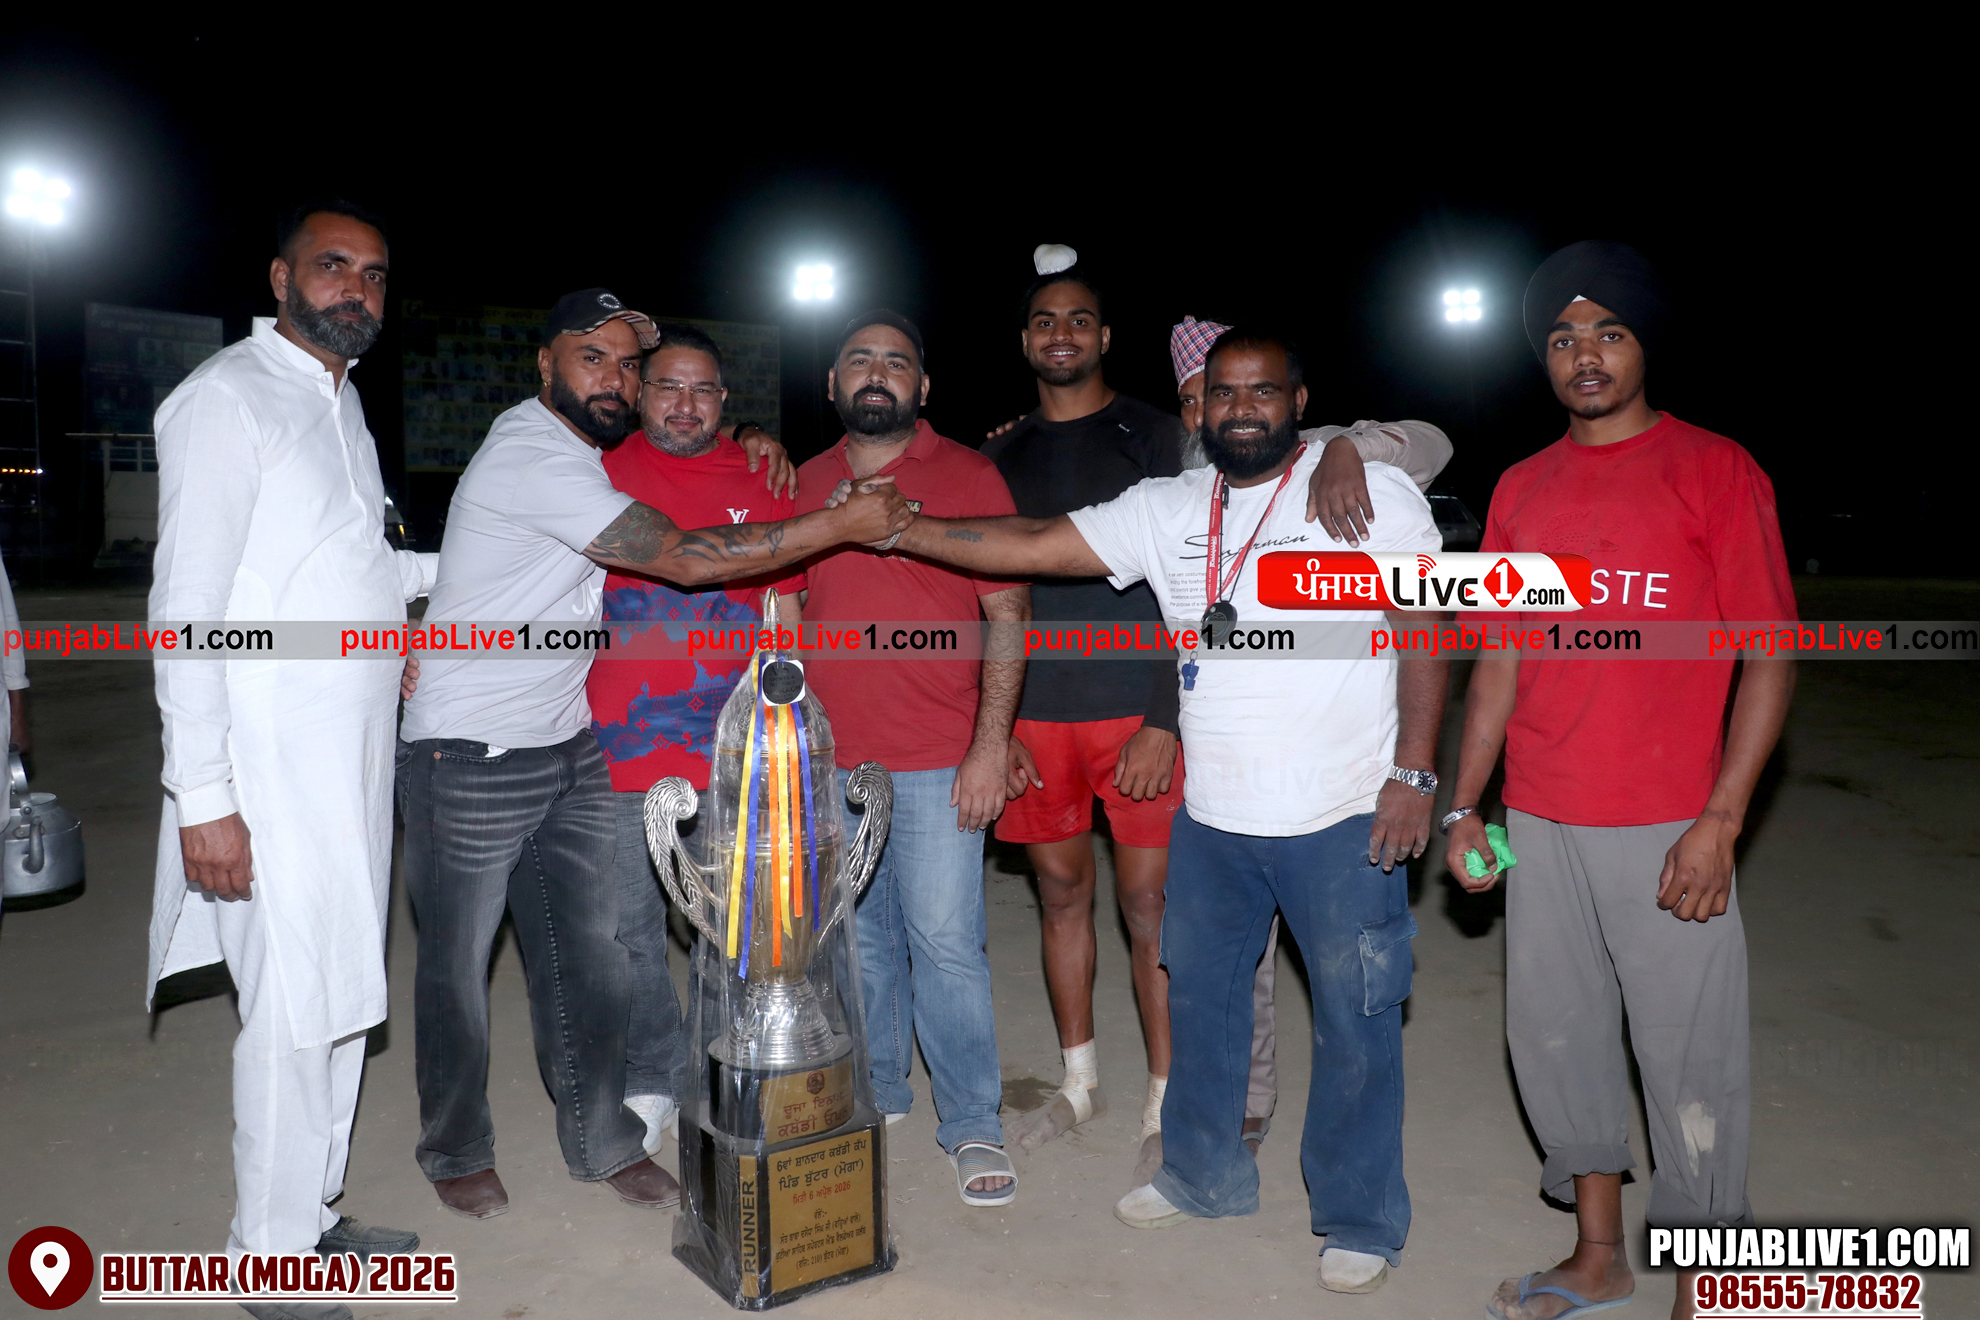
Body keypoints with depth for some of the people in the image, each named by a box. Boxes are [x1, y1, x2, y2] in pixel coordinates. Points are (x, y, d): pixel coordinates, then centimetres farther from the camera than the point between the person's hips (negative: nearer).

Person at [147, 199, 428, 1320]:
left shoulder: (342, 399, 17)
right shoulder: (229, 397, -9)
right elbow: (187, 606, -15)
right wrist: (202, 795, -19)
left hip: (357, 762, 8)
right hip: (274, 771, -8)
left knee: (345, 997, 15)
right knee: (297, 1012, -2)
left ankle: (314, 1216, 31)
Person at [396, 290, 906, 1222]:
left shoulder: (578, 448, 9)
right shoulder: (534, 460, -20)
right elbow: (683, 559, -25)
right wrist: (842, 524, -22)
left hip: (569, 747, 8)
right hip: (470, 756, -8)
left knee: (588, 956, 10)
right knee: (458, 964, 8)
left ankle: (602, 1140, 24)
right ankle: (456, 1152, 27)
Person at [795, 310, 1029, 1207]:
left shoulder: (968, 477, -2)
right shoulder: (806, 485, 11)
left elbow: (1008, 616, -5)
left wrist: (992, 744, -12)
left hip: (936, 761, -4)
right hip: (829, 761, 4)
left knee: (944, 941, -2)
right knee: (860, 939, 14)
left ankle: (972, 1125, 14)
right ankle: (877, 1092, 32)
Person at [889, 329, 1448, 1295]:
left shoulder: (1370, 489, -6)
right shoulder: (1165, 510, 5)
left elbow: (1426, 628, -7)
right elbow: (1035, 547, 2)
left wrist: (1413, 775, -13)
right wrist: (903, 531, -6)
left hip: (1345, 819, -4)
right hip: (1213, 816, 5)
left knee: (1356, 1022, 7)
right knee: (1200, 996, 18)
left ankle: (1361, 1221, 28)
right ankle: (1205, 1176, 40)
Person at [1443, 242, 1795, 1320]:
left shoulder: (1715, 470, -3)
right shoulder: (1521, 489, 10)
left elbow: (1770, 655, -6)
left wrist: (1719, 823, -14)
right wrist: (1463, 805, 9)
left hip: (1668, 830, -4)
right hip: (1539, 825, 5)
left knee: (1689, 1060, 3)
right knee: (1555, 1037, 13)